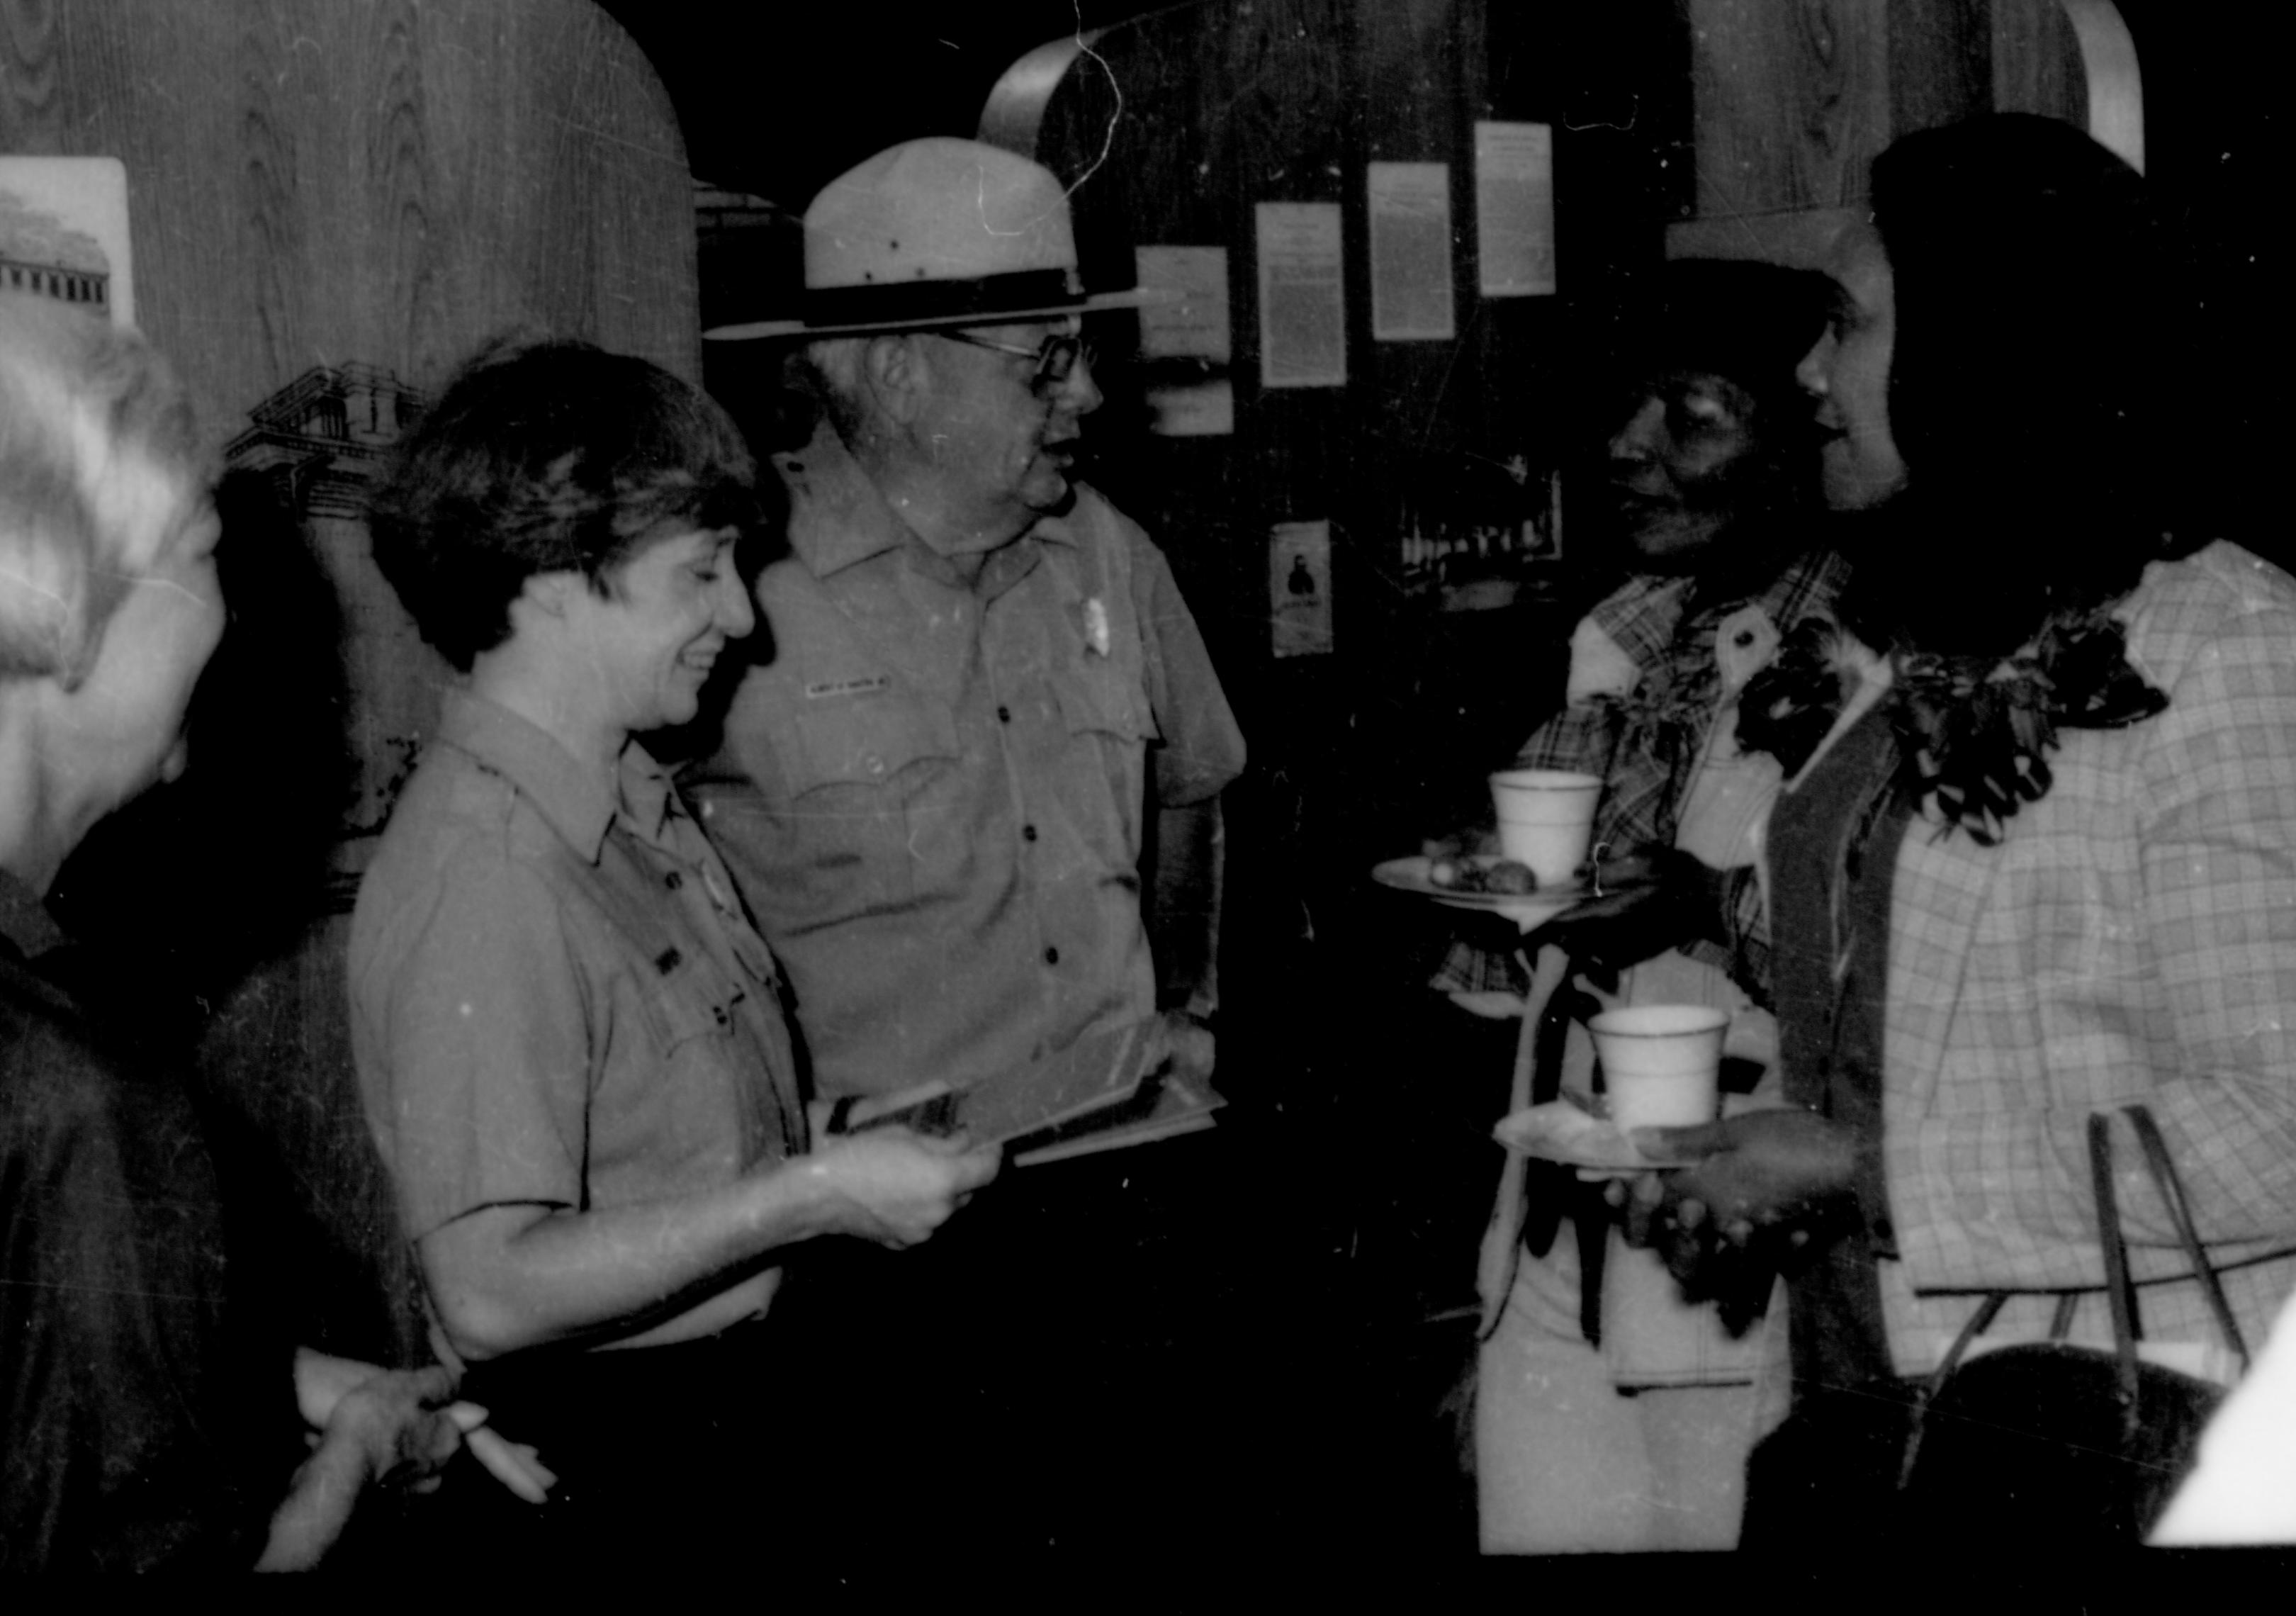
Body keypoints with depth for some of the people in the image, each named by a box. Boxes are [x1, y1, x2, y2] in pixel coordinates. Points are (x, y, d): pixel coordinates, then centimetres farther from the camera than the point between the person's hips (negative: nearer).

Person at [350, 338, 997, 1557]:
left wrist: (829, 1135, 4)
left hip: (726, 1397, 9)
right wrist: (816, 1196, -25)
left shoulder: (635, 795, 4)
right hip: (602, 1465, -9)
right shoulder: (482, 880, -25)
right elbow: (490, 1293, -29)